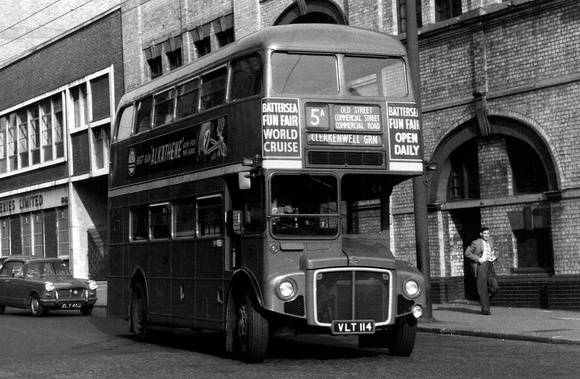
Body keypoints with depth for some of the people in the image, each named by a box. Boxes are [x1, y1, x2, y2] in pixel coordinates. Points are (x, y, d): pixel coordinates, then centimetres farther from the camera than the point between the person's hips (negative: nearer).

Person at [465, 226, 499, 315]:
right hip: (480, 266, -6)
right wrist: (478, 259, -14)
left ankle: (483, 299, 19)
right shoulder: (476, 243, -2)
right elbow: (467, 253, -5)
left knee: (494, 287, -7)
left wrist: (494, 257, 4)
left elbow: (493, 254, 28)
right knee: (483, 289, -6)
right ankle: (485, 309, 1)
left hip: (489, 265, 6)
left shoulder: (490, 242, 17)